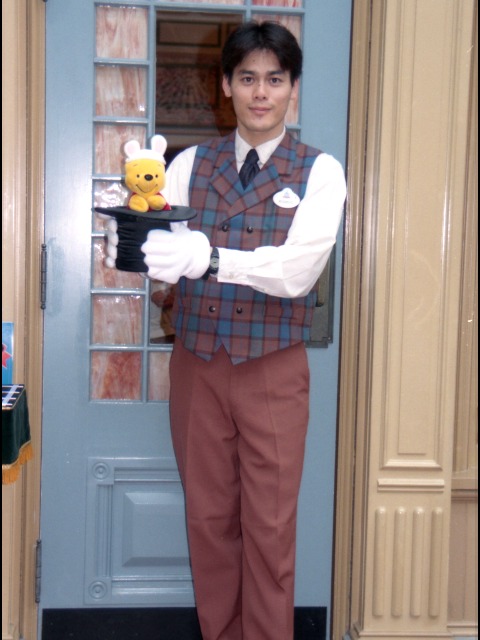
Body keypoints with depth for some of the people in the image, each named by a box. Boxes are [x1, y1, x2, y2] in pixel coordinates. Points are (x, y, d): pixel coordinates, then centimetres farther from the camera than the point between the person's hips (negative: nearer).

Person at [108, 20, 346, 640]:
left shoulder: (319, 171, -3)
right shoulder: (190, 163, 5)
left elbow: (298, 270, -18)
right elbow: (161, 250, -6)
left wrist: (210, 256, -33)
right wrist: (138, 239, -30)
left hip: (273, 372, -2)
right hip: (196, 363, 3)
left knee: (269, 527, 6)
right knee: (208, 519, 13)